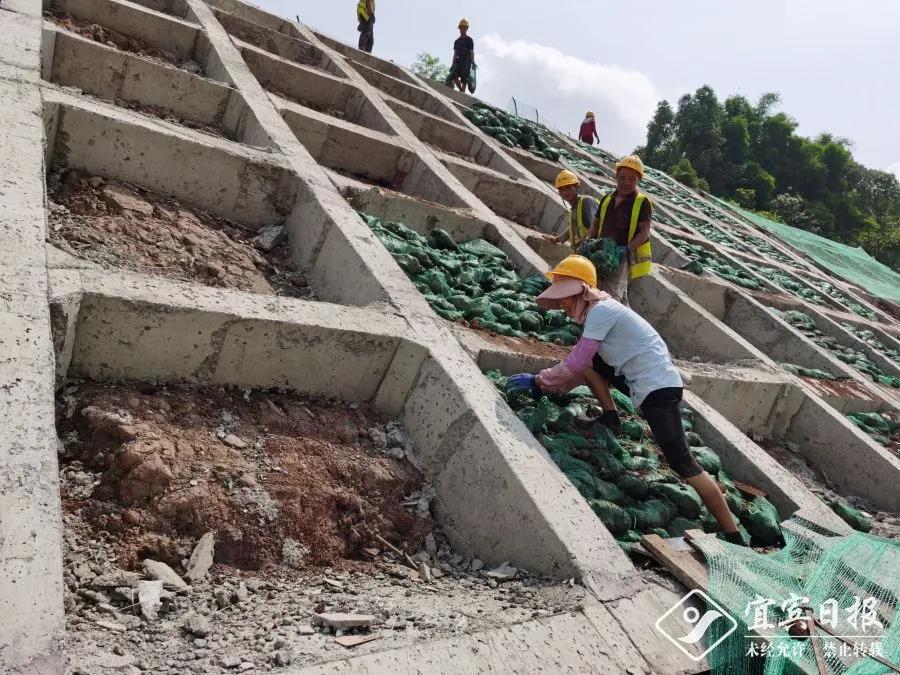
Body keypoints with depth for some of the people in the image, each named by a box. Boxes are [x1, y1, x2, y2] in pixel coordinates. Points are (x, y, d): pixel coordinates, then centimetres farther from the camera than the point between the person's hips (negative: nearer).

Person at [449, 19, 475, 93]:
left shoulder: (469, 40, 5)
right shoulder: (457, 41, 18)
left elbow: (472, 52, -2)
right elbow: (455, 54, 18)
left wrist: (473, 63, -14)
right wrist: (453, 64, 11)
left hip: (467, 62, -4)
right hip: (459, 61, 4)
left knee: (464, 79, -12)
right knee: (453, 75, -15)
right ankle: (461, 90, -1)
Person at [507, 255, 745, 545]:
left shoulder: (601, 310, -16)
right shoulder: (597, 311, 15)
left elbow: (575, 365, -18)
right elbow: (583, 365, 18)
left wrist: (538, 380, -7)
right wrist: (548, 387, 11)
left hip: (658, 387, -10)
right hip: (640, 381, 10)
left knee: (683, 464, -11)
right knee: (587, 360, 9)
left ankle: (733, 535, -5)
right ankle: (611, 419, 14)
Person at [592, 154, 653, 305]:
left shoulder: (642, 202, -4)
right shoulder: (607, 199, 14)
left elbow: (644, 233, -10)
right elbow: (596, 225, 20)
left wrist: (627, 248, -23)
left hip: (623, 256, -7)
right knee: (620, 298, 17)